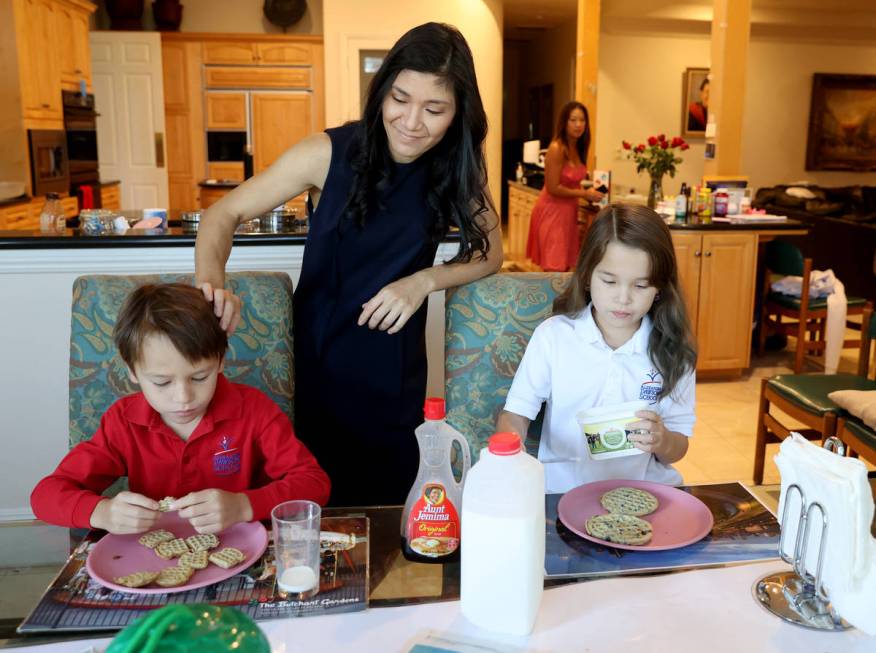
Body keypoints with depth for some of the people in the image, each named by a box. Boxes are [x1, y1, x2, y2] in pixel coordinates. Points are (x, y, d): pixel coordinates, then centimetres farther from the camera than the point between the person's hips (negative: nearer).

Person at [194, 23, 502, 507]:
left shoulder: (458, 171, -5)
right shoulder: (330, 154, -13)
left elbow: (489, 254, 4)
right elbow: (225, 214, -10)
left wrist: (425, 280, -16)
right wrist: (212, 282, -31)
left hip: (393, 378, 2)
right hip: (316, 362, -1)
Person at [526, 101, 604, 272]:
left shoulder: (578, 148, 7)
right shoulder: (556, 148, -18)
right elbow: (553, 188, -19)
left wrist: (589, 191, 2)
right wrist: (584, 194, -13)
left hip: (569, 211, 8)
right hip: (552, 211, -8)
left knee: (565, 266, 12)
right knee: (554, 268, -8)